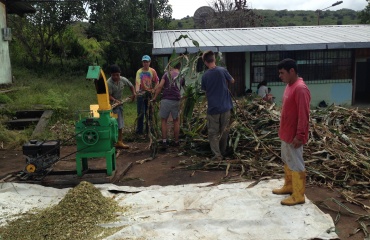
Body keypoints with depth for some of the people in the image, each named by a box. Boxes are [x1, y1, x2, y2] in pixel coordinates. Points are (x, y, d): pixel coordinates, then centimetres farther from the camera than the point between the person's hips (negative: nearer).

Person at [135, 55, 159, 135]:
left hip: (150, 94, 2)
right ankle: (139, 130, 8)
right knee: (141, 113, -2)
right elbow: (137, 82, -22)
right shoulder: (139, 72, -9)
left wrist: (154, 89, -5)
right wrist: (137, 90, -39)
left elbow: (157, 81, 8)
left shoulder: (152, 71, -1)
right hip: (141, 94, -2)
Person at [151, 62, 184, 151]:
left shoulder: (167, 74, 6)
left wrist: (155, 97, 1)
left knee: (164, 120, 9)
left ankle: (164, 141, 1)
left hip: (165, 100, -1)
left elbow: (160, 86, -4)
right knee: (176, 120, 16)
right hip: (176, 101, 1)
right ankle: (176, 142, 22)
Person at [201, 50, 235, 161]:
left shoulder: (205, 76, -4)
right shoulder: (222, 70, -8)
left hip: (212, 108, -1)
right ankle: (223, 151, 31)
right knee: (224, 131, 18)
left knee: (213, 132, 7)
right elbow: (232, 81, 9)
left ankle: (217, 154, -3)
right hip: (225, 107, 1)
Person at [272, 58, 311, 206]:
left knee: (296, 164, 1)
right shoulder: (289, 86, 9)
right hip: (286, 133, 10)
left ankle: (298, 196, 12)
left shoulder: (300, 89, -22)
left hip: (294, 135, -10)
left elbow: (303, 115, -24)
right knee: (287, 161, 20)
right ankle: (289, 186, 36)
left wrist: (299, 136, -23)